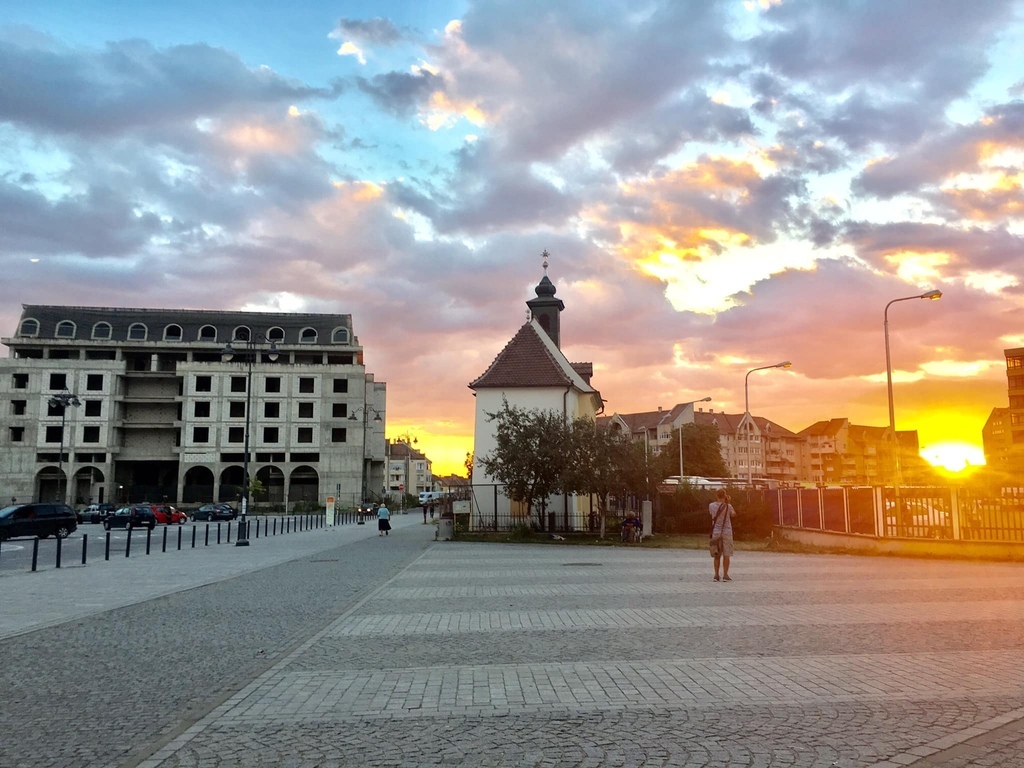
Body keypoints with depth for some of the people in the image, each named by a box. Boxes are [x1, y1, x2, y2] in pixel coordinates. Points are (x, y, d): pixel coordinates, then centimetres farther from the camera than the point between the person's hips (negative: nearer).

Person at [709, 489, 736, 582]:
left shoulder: (711, 505, -3)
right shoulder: (728, 506, -8)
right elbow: (733, 514, 11)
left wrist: (717, 500, 18)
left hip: (716, 532, 3)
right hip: (726, 532, -2)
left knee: (717, 555, 11)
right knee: (726, 555, 4)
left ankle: (716, 575, 9)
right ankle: (725, 575, 2)